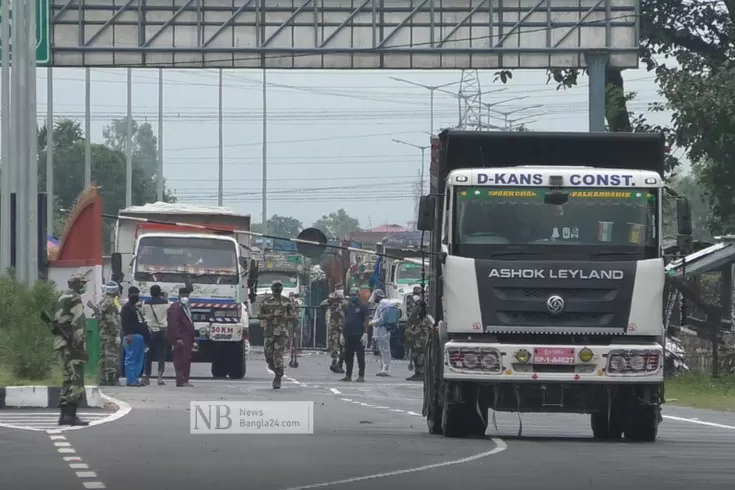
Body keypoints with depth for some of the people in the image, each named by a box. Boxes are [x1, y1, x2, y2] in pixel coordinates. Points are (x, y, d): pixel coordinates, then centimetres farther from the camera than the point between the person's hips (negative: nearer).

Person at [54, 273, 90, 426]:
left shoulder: (62, 299, 19)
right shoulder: (74, 299, -10)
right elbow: (78, 324, -17)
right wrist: (82, 345, -18)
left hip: (62, 343, 10)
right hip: (72, 345, -10)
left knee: (67, 379, 14)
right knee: (76, 381, -10)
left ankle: (64, 414, 15)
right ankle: (70, 415, -14)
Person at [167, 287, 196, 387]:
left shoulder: (186, 308, 23)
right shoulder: (175, 308, -7)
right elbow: (173, 324, -16)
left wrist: (192, 340, 24)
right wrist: (177, 338, -22)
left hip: (187, 339, 10)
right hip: (180, 340, -10)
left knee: (186, 360, 10)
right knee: (181, 360, -12)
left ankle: (184, 380, 13)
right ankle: (181, 381, -14)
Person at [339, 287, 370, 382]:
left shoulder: (363, 307, -3)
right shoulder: (347, 307, 15)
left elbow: (366, 321, -8)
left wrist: (365, 334, -16)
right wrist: (342, 334, 13)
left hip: (359, 335, -6)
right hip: (348, 335, 6)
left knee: (360, 357, -4)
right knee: (348, 357, 8)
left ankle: (361, 376, -1)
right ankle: (348, 375, 14)